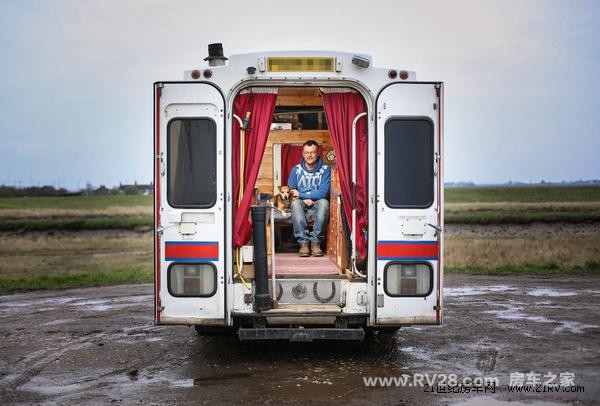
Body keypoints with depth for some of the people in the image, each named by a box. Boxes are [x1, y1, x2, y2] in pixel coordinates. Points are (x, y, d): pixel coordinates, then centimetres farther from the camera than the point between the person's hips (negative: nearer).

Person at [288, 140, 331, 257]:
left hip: (318, 202, -1)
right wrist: (305, 199, -14)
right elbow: (291, 191, 5)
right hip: (302, 203, 1)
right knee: (295, 203, -34)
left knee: (324, 202, -36)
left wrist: (301, 194, -15)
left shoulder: (325, 169, -1)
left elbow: (323, 192, -11)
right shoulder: (296, 169, 6)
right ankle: (303, 242, -36)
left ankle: (315, 241, -32)